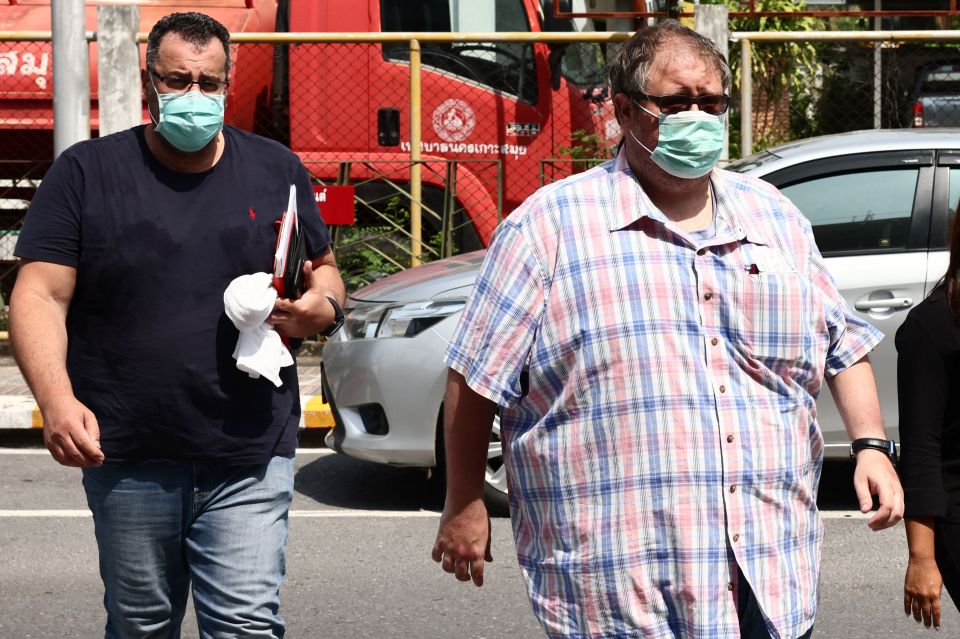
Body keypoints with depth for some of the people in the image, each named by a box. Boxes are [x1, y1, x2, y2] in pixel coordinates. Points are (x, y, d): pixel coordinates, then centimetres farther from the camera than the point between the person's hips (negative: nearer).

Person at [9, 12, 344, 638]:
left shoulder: (276, 170, 9)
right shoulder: (87, 172, 2)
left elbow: (325, 272, 20)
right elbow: (40, 297, -4)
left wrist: (319, 306, -6)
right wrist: (58, 402, -20)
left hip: (249, 460, 0)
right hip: (127, 461, 0)